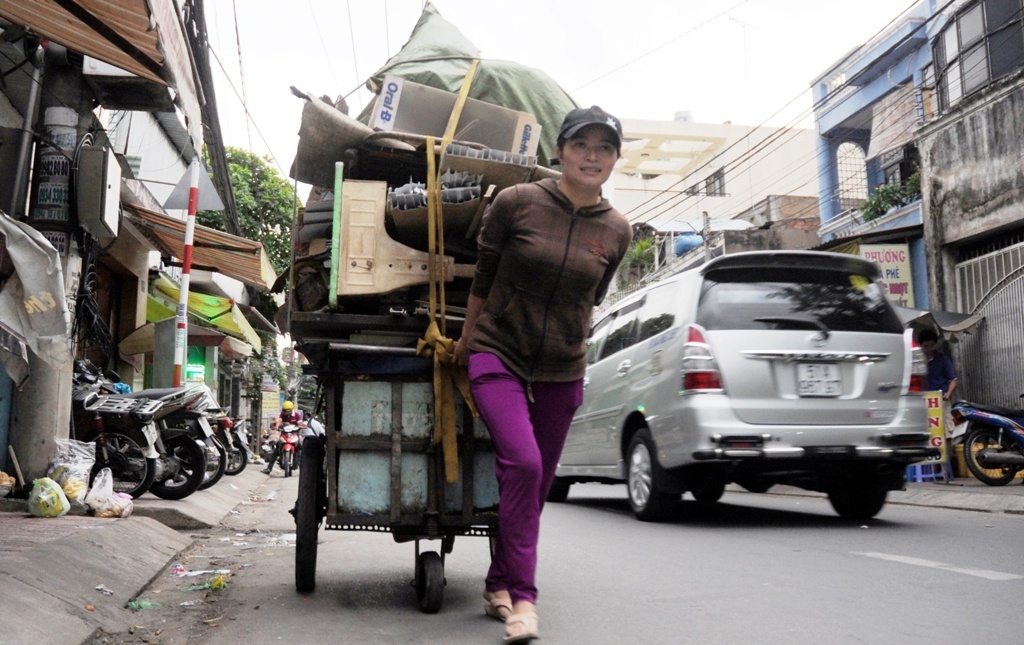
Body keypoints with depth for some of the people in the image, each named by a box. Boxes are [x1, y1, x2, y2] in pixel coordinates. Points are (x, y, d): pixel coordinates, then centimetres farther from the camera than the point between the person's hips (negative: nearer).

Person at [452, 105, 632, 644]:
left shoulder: (616, 231, -1)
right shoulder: (516, 203, -9)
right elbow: (482, 276, 3)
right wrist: (467, 338, 11)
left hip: (561, 371, 4)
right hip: (498, 356, -3)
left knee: (537, 483, 9)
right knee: (522, 463, -22)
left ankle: (499, 586, 28)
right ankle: (522, 597, -11)